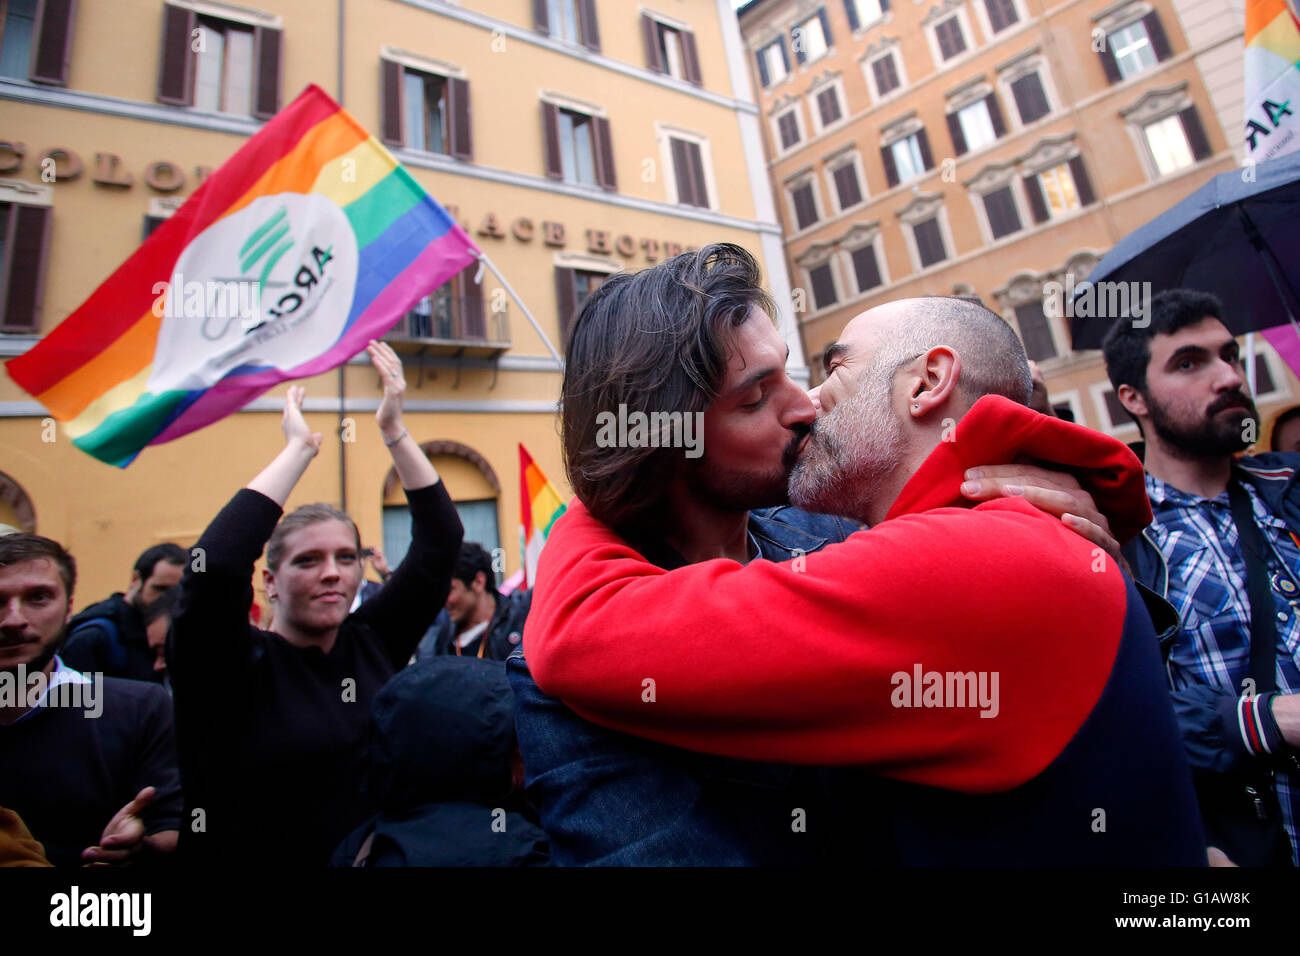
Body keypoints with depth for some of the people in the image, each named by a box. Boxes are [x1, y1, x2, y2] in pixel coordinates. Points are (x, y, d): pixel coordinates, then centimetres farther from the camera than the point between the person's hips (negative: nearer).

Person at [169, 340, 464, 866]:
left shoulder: (374, 642, -2)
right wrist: (299, 449, -19)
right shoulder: (236, 665, -9)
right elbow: (213, 567, -26)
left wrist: (394, 430, -9)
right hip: (270, 857, -2)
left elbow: (441, 542, -5)